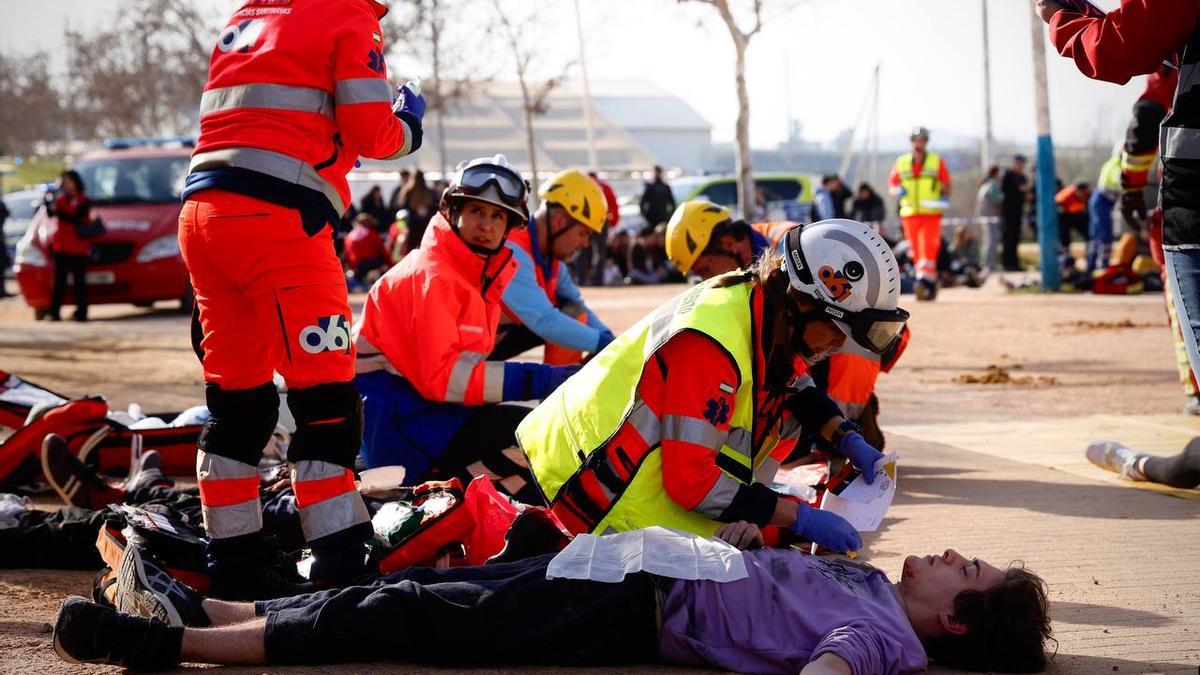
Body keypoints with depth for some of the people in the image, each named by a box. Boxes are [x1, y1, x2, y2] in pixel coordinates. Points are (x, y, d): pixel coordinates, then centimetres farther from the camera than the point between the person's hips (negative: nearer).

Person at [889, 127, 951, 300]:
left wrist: (945, 197, -8)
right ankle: (930, 283, 16)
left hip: (931, 214, -3)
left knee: (928, 251, -16)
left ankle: (924, 281, -22)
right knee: (916, 253, 5)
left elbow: (946, 184, 11)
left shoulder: (937, 162, 5)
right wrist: (898, 191, -8)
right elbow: (892, 185, 14)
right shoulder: (901, 163, 10)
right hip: (909, 214, 3)